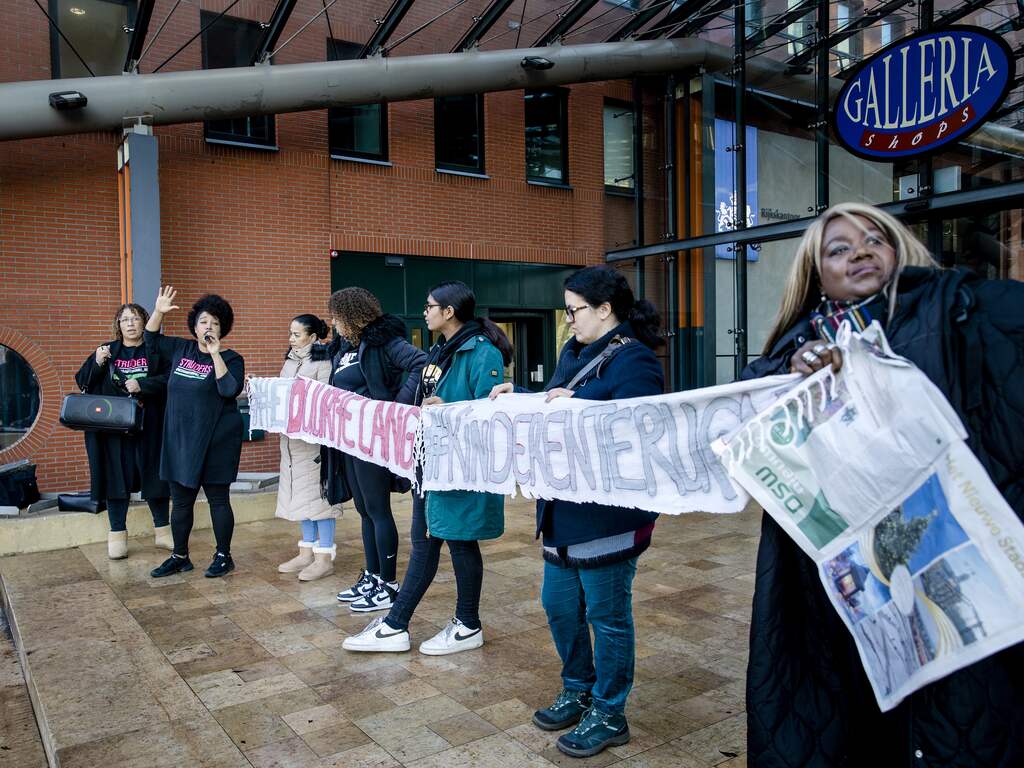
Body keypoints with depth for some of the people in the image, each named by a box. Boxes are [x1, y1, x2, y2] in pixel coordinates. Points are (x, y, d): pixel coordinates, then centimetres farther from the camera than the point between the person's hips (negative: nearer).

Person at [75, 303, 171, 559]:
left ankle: (162, 531, 17)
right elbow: (82, 382, 6)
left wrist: (142, 385, -20)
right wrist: (97, 363, -11)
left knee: (155, 476, 4)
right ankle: (117, 536, 13)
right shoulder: (107, 351, 10)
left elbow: (170, 379, -8)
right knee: (116, 478, 3)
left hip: (148, 426, -1)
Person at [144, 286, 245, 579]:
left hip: (215, 441, -5)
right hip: (180, 439, 5)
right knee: (181, 500, 12)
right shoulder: (181, 349, 9)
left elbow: (230, 390, -21)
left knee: (218, 499, 3)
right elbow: (151, 340, 20)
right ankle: (180, 557, 26)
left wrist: (216, 354, -22)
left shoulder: (230, 359, -6)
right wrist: (158, 311, 4)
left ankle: (223, 557, 16)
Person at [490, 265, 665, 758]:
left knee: (606, 614, 6)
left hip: (608, 513, -9)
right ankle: (578, 691, 39)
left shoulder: (634, 361, -16)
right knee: (558, 603, 18)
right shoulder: (574, 351, 12)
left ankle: (609, 716, 25)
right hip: (563, 508, 9)